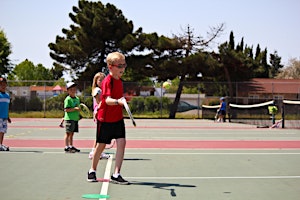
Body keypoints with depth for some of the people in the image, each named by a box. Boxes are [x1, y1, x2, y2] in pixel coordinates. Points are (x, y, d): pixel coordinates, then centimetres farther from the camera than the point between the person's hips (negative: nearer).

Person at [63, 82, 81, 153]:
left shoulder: (77, 99, 14)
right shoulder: (68, 99, -9)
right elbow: (66, 109, -17)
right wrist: (75, 108, -23)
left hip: (75, 119, 7)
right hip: (69, 118, -7)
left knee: (72, 133, 14)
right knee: (68, 133, -5)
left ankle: (71, 146, 20)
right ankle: (66, 147, -4)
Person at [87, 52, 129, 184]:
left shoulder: (119, 81, 6)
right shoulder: (107, 81, -18)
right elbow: (107, 100, -35)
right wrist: (118, 101, -50)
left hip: (118, 118, 6)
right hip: (105, 119, -6)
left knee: (121, 142, -10)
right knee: (101, 145, 7)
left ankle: (116, 175, -8)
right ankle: (92, 171, 30)